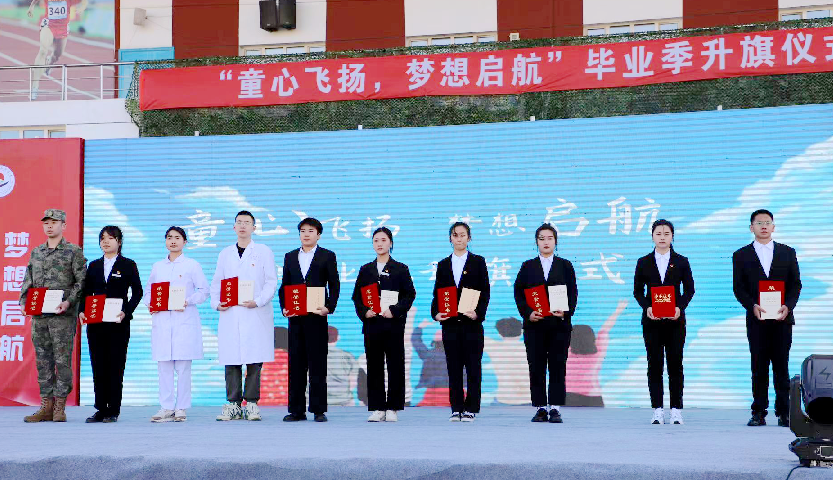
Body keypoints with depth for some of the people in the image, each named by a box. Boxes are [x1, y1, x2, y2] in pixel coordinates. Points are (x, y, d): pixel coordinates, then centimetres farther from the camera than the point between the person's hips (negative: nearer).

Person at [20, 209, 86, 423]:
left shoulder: (74, 252, 0)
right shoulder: (36, 252, 16)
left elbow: (82, 281, -4)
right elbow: (28, 281, 18)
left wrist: (68, 302, -17)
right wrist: (24, 302, 3)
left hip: (62, 315, -5)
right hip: (38, 315, 5)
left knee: (62, 360, -4)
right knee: (43, 361, 6)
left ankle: (60, 407, 2)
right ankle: (46, 406, 11)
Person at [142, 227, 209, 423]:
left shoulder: (192, 265, 5)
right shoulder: (158, 267, 16)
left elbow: (204, 290, 1)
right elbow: (148, 290, 20)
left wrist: (188, 301, -13)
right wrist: (149, 303, 0)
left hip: (184, 321, -3)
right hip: (162, 321, 3)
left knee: (183, 366, -4)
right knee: (163, 366, 0)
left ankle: (181, 408, 2)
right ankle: (166, 408, 5)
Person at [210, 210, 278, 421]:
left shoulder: (264, 252, 7)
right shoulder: (225, 254, 17)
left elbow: (271, 282, 1)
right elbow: (216, 283, 18)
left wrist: (257, 301, -13)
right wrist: (216, 303, 0)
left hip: (255, 315, -3)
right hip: (230, 315, 3)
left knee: (254, 361, -4)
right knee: (231, 361, 0)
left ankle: (252, 404, 3)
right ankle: (233, 404, 5)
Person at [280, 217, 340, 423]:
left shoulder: (327, 256, 6)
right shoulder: (290, 257, 16)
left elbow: (334, 285, 1)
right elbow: (284, 286, 14)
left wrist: (329, 308, -12)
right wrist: (284, 307, -1)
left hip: (317, 316, -3)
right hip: (295, 317, 4)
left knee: (318, 364, -2)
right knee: (296, 363, 4)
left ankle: (318, 409, 2)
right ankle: (297, 410, 8)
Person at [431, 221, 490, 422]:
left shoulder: (478, 262, 5)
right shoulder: (443, 265, 13)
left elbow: (485, 291, 0)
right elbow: (437, 293, 11)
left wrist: (478, 313, -14)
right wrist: (435, 313, -5)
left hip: (472, 322, -3)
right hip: (450, 323, 3)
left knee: (473, 366, -2)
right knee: (453, 367, 4)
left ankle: (471, 408, 3)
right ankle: (456, 409, 9)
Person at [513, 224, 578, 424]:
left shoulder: (565, 265, 10)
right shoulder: (527, 266, 11)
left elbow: (573, 293, 4)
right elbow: (519, 293, 5)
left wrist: (566, 312, -14)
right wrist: (528, 313, -10)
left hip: (559, 324, -1)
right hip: (534, 324, 1)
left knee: (558, 367, -1)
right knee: (536, 368, 0)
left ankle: (555, 409, 3)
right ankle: (540, 408, 6)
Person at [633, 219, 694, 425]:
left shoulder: (681, 261, 7)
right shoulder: (643, 262, 8)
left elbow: (689, 289, 5)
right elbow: (637, 291, 6)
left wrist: (680, 307, -12)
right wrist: (647, 307, -11)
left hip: (675, 321, 0)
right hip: (651, 321, 1)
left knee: (675, 364, 0)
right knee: (654, 364, 0)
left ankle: (676, 410, 5)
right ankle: (657, 410, 4)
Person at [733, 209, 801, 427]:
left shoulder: (787, 252, 10)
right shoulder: (741, 255, 8)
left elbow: (795, 284, 6)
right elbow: (739, 288, 2)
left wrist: (788, 306, -11)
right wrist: (753, 306, -14)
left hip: (782, 318, 0)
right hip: (756, 319, 0)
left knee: (781, 366, 1)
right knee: (759, 367, 1)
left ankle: (783, 413, 5)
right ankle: (759, 413, 4)